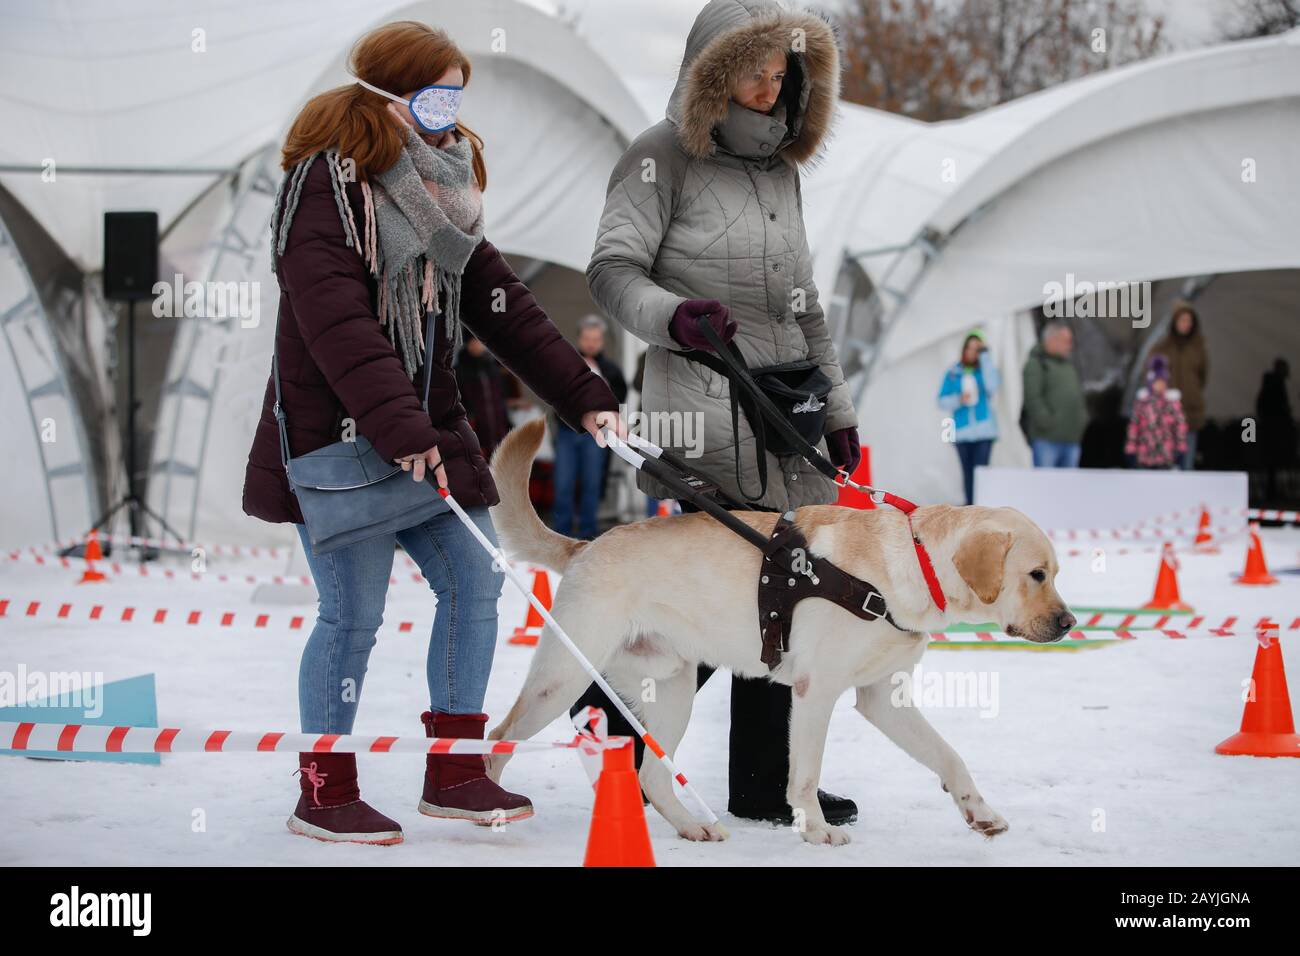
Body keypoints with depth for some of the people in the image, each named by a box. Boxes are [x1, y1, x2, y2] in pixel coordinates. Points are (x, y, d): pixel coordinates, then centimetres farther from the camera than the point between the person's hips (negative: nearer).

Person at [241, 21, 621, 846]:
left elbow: (502, 305, 11)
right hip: (336, 433, -8)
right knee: (356, 611, -6)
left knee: (475, 582, 4)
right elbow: (337, 324, -25)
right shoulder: (326, 187, -13)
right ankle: (324, 794, 8)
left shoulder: (443, 189, 13)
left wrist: (583, 395, 3)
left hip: (429, 427, 8)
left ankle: (454, 773, 15)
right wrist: (396, 427, -33)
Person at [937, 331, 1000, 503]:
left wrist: (984, 355, -13)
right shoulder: (953, 374, 9)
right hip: (962, 432, 2)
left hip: (984, 431, -2)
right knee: (968, 473, 5)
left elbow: (992, 385, -16)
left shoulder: (984, 370, 6)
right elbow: (943, 401, 7)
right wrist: (958, 400, -14)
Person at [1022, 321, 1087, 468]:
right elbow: (1032, 398, -15)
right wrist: (1046, 421, -20)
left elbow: (1079, 394, 27)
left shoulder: (1069, 365, 21)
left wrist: (1082, 418, 11)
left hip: (1071, 439, 8)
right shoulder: (1036, 363, -4)